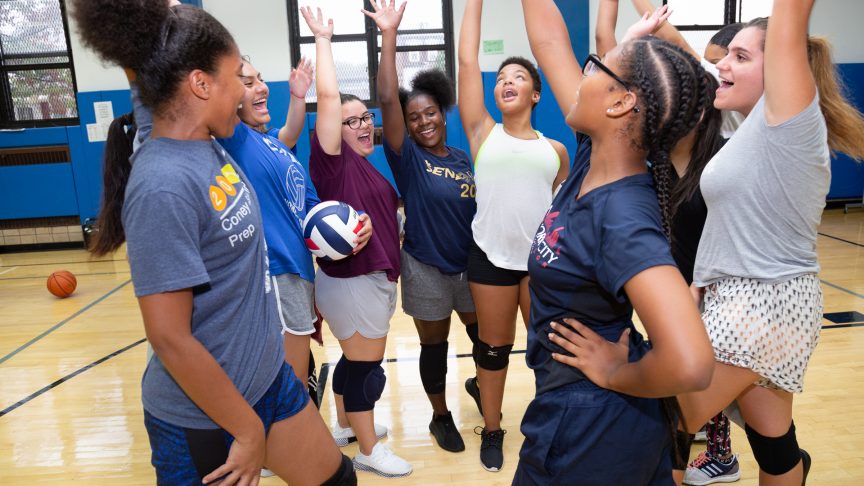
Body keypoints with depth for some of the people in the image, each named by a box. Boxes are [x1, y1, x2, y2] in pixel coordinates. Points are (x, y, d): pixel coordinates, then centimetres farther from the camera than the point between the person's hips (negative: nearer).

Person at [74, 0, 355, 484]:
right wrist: (248, 430, -15)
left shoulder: (210, 144, -3)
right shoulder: (164, 185, -26)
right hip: (202, 417, -7)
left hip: (268, 377, 8)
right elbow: (170, 339, -24)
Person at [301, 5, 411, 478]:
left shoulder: (366, 166, 10)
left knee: (355, 360, 21)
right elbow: (328, 96, -23)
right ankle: (368, 450, 21)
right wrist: (323, 40, -16)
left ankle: (345, 425, 40)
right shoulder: (333, 160, -15)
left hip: (374, 278, 9)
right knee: (366, 366, 4)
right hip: (351, 281, -9)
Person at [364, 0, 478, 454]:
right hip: (426, 269, -4)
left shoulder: (465, 158, 3)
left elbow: (479, 209, 11)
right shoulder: (407, 157, -10)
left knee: (483, 332, 17)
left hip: (471, 263, 4)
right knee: (434, 345, 10)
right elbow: (387, 100, -22)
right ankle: (441, 417, 31)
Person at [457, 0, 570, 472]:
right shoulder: (482, 133, 2)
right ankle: (492, 430, 33)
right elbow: (467, 61, -2)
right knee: (494, 346, 12)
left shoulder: (556, 150, 7)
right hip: (490, 256, -1)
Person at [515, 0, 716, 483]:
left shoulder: (623, 217, -31)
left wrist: (615, 376, -23)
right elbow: (549, 42, -1)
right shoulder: (596, 158, -9)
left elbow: (690, 364, -40)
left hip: (587, 427, -7)